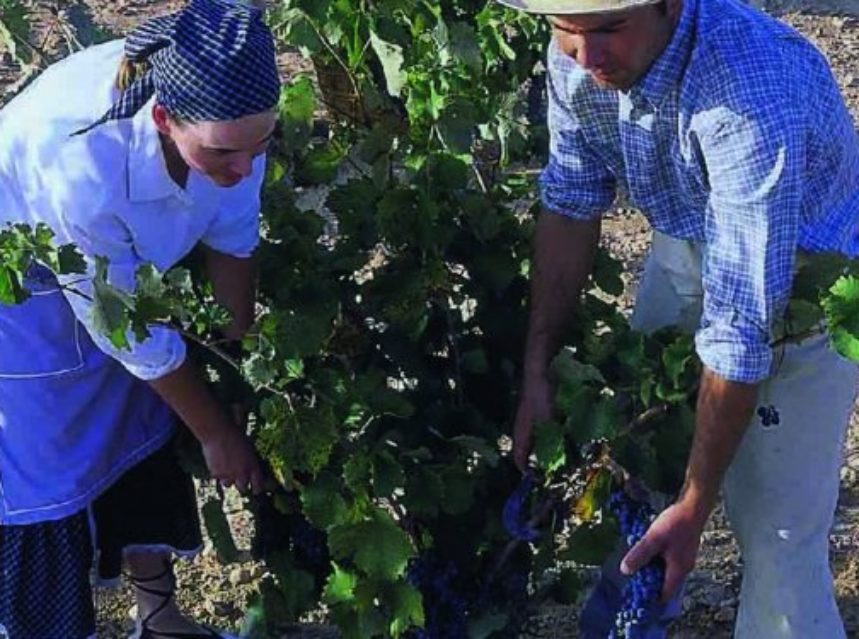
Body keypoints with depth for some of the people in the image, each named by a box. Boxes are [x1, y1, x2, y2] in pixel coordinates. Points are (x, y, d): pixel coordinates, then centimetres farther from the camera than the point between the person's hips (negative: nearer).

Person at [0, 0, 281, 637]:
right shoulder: (82, 163, -43)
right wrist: (217, 431, -14)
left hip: (122, 266, 6)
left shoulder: (228, 114, -29)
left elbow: (231, 237, -9)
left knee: (145, 437, 19)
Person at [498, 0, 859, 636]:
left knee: (775, 532, -8)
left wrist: (695, 508, -31)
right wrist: (537, 373, -6)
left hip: (802, 279, -6)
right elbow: (571, 204, -5)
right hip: (685, 249, 6)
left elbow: (744, 326, -37)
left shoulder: (754, 99, -41)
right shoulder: (578, 57, -20)